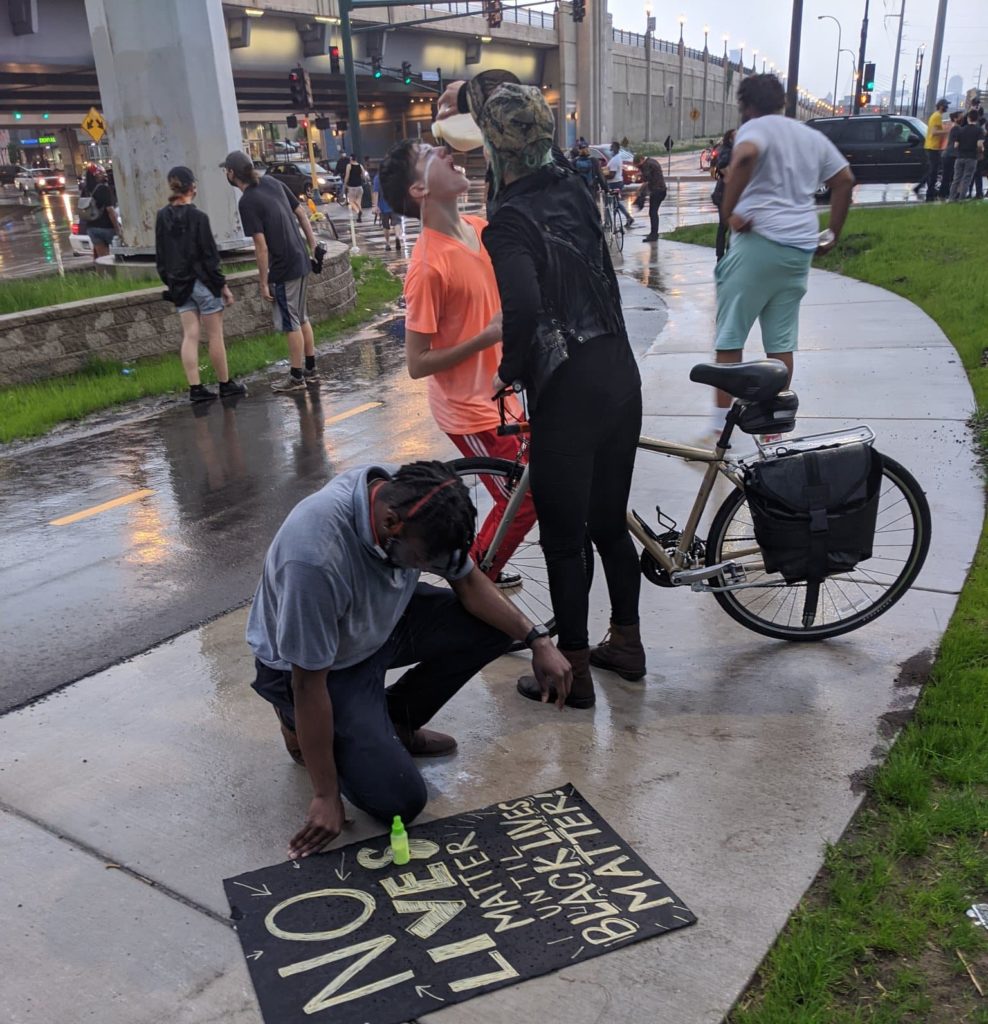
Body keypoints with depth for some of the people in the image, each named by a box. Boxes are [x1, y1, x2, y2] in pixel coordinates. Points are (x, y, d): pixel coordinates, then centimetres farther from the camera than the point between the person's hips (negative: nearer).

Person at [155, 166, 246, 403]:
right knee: (215, 335, 4)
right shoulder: (197, 217, -13)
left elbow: (161, 256, 8)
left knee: (190, 336, 5)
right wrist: (223, 285, -7)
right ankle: (225, 384, 13)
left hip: (179, 285, 5)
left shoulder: (162, 217, 3)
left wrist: (170, 282, 17)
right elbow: (210, 256, -13)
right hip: (203, 283, -5)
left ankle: (195, 388, 3)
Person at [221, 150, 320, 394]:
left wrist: (263, 282, -12)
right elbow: (301, 213, 10)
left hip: (283, 269, -8)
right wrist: (313, 245, 15)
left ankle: (296, 377, 12)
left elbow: (262, 247, -19)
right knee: (301, 319, 18)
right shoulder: (272, 182, 6)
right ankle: (311, 370, 26)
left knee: (291, 323, 2)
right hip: (301, 261, 8)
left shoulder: (247, 202, -17)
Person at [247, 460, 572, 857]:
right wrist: (326, 796, -20)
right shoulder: (316, 556, -41)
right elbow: (309, 684, -30)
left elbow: (467, 580, -4)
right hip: (311, 665, -6)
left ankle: (393, 723, 11)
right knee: (399, 800, -13)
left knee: (494, 627, -7)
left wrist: (537, 639, -14)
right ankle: (301, 726, 13)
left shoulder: (408, 496, -21)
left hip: (379, 624, 7)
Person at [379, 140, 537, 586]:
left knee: (526, 491, 18)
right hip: (469, 408, -8)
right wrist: (487, 337, -25)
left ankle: (483, 571, 36)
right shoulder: (429, 265, -25)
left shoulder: (479, 228, -2)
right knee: (523, 501, 2)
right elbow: (417, 363, -22)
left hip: (495, 394, 8)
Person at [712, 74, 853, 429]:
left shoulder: (755, 127, -2)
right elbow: (844, 180, 17)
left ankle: (721, 420, 2)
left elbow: (745, 156, -25)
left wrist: (728, 210, -20)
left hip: (759, 240, -6)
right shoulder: (813, 136, 18)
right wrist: (833, 234, 20)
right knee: (782, 339, 9)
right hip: (801, 247, 6)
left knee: (730, 334, 1)